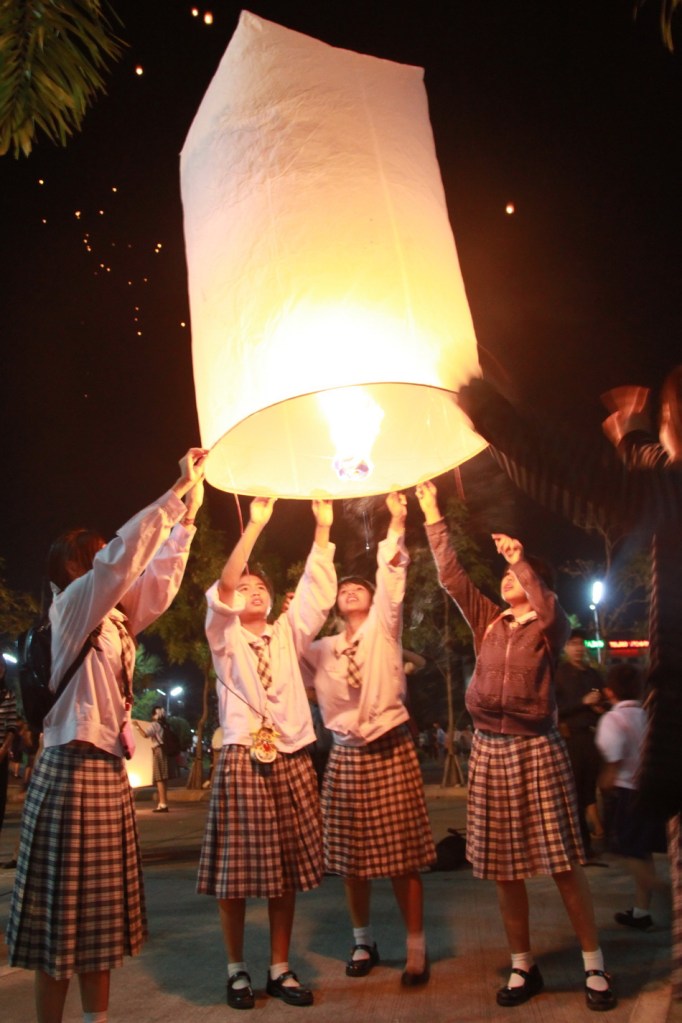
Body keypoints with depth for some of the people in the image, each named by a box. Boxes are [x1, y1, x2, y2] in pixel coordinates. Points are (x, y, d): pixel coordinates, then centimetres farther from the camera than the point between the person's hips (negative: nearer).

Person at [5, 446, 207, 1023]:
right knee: (63, 907, -2)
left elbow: (161, 577, 18)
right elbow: (123, 554, -20)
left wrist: (188, 513, 12)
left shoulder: (116, 619, 15)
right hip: (72, 768, -8)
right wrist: (179, 489, -17)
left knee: (100, 910, 12)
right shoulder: (71, 605, -7)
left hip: (109, 770, 8)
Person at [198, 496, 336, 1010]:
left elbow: (317, 591, 3)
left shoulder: (288, 634, 14)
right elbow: (221, 588, -11)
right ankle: (237, 969, 17)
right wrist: (255, 525, -19)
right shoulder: (225, 636, 6)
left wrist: (323, 528, -6)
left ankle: (280, 968, 19)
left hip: (292, 761, 3)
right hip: (241, 761, -3)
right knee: (236, 872, 0)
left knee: (288, 871, 7)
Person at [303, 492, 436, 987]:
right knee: (350, 857, 8)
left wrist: (396, 522, -19)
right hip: (345, 755, 3)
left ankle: (416, 947, 9)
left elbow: (392, 579, -8)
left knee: (402, 854, -2)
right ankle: (363, 942, 25)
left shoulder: (384, 629, 3)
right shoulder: (322, 648, 11)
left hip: (391, 751, -3)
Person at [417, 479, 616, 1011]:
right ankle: (523, 966, 19)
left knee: (562, 859, -2)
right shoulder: (488, 621, 11)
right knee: (503, 865, 7)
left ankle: (595, 965, 11)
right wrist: (433, 516, 2)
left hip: (538, 748, -4)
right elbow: (451, 576, 5)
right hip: (490, 748, 4)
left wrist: (522, 562, -31)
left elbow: (549, 611, -23)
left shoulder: (550, 628, 1)